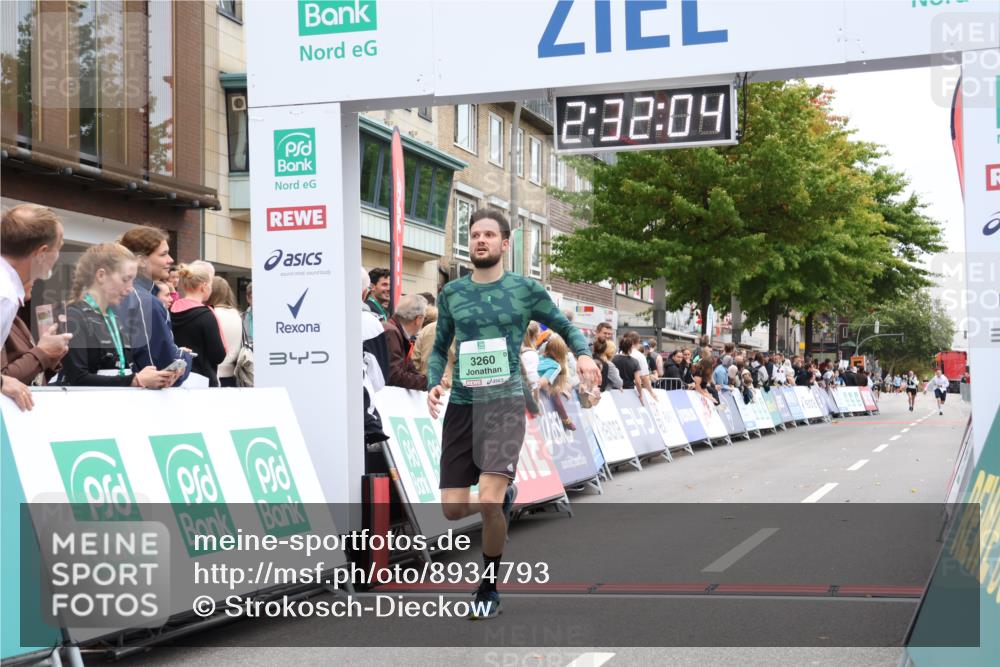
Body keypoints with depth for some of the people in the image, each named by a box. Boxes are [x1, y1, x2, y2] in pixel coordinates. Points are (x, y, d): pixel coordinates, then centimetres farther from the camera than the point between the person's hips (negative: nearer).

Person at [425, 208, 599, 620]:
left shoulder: (525, 289, 3)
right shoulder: (452, 293, 10)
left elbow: (566, 327, 14)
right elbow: (440, 348, 20)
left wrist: (583, 354, -7)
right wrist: (434, 383, 0)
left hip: (505, 403, -3)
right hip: (461, 404, 3)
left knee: (488, 502, -19)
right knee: (453, 509, -1)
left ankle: (488, 590, 4)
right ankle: (505, 494, 35)